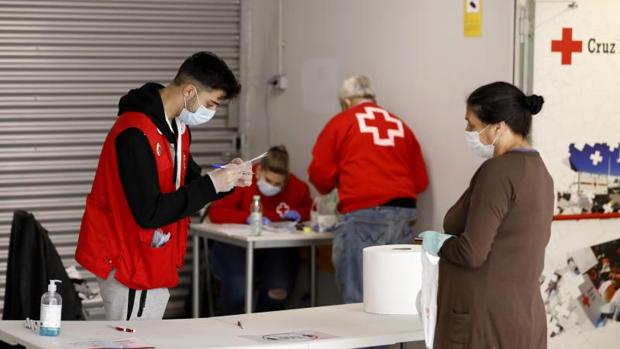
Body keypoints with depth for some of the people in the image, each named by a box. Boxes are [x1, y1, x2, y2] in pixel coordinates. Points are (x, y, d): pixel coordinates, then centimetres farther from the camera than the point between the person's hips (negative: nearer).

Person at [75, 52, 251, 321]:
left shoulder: (177, 126, 7)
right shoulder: (135, 134, -23)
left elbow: (184, 185, 15)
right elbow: (148, 213, -26)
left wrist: (226, 181, -3)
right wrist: (212, 184, -23)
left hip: (154, 263, 9)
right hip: (129, 264, -9)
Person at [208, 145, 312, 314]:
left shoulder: (296, 187, 0)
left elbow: (311, 209, 18)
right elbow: (215, 212, -18)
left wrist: (299, 213, -7)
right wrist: (247, 218, -31)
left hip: (275, 249, 3)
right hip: (235, 245, -3)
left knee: (280, 289, -27)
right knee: (238, 287, -33)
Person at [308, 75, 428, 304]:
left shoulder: (341, 122, 9)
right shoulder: (400, 125, 19)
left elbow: (320, 174, 8)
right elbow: (421, 180, 18)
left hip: (363, 214, -4)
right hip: (405, 214, 4)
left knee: (357, 298, -3)